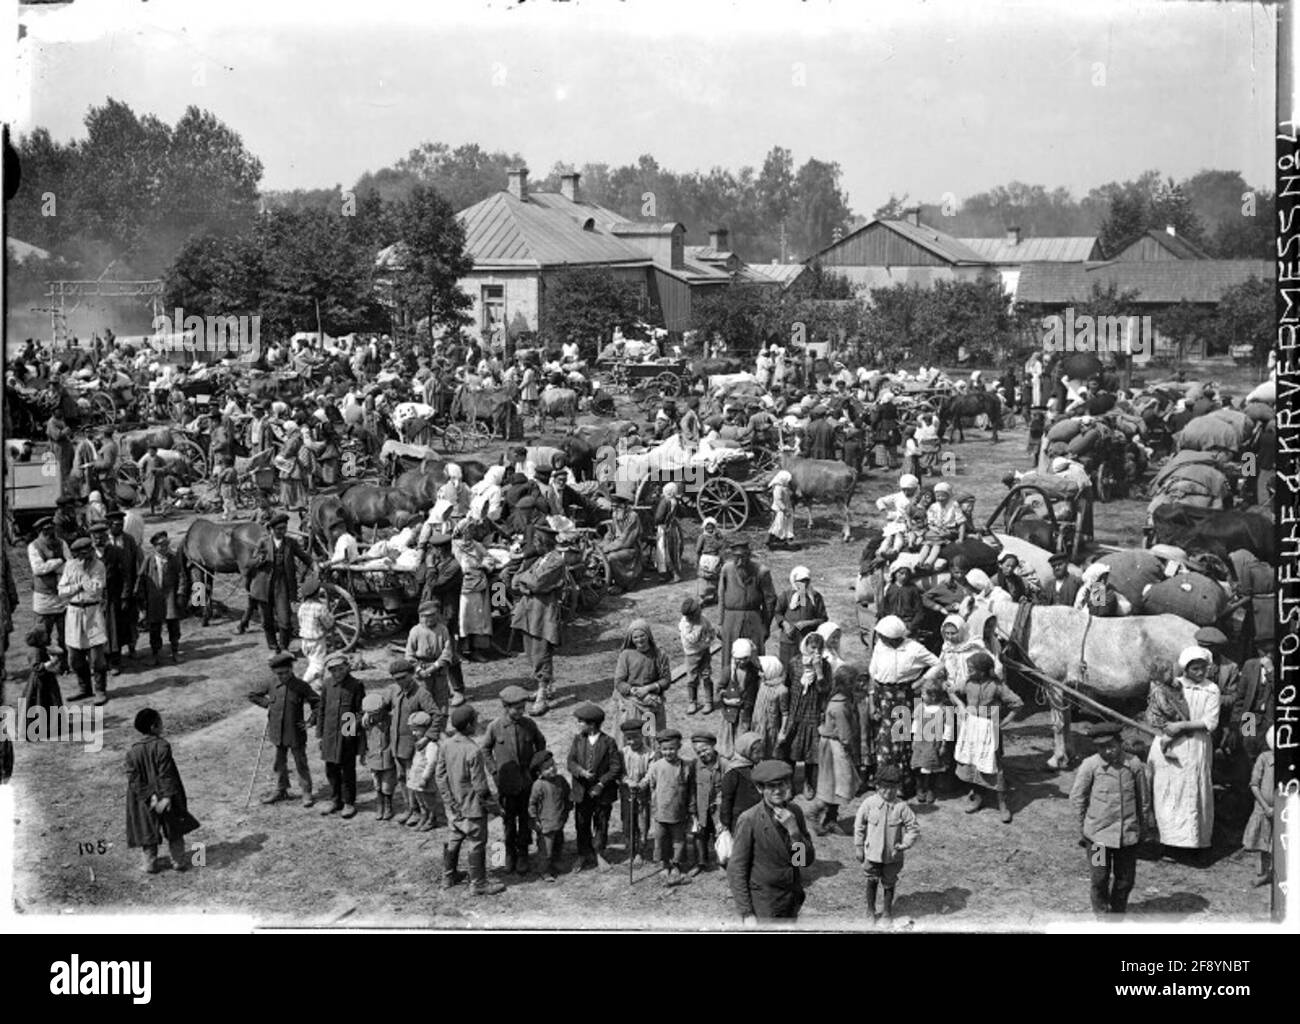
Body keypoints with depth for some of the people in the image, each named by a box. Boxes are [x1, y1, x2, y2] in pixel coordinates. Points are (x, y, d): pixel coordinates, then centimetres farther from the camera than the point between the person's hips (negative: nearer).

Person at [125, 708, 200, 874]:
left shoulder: (132, 751, -6)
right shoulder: (162, 746, -19)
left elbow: (133, 779, -9)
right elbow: (166, 775, -22)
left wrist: (149, 796, -12)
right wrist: (167, 796, -18)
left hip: (145, 801, 3)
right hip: (164, 797, -3)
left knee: (148, 831, 15)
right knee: (174, 830, 13)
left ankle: (150, 864, 19)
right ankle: (179, 861, 19)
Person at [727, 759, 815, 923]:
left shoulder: (795, 812, -1)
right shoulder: (749, 820, -16)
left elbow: (808, 860, -1)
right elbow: (736, 871, -13)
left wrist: (793, 830, -17)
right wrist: (746, 914, -16)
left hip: (792, 905, 5)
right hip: (763, 910, -5)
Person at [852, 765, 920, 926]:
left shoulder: (901, 807, -13)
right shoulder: (869, 803, -11)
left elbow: (914, 828, -6)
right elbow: (859, 825, 0)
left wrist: (904, 845, -15)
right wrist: (859, 847, 2)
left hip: (892, 855, 0)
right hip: (872, 852, 0)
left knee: (889, 883, 16)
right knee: (872, 881, 14)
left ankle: (887, 912, 36)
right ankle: (871, 910, 35)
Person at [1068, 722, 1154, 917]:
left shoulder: (1134, 765, -6)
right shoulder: (1090, 766, -11)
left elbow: (1144, 798, 8)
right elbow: (1077, 797, 0)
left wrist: (1144, 826, 14)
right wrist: (1082, 827, 3)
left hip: (1128, 833, 2)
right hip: (1098, 833, -2)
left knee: (1125, 877, 11)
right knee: (1099, 877, 3)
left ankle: (1118, 912, 32)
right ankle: (1101, 911, 24)